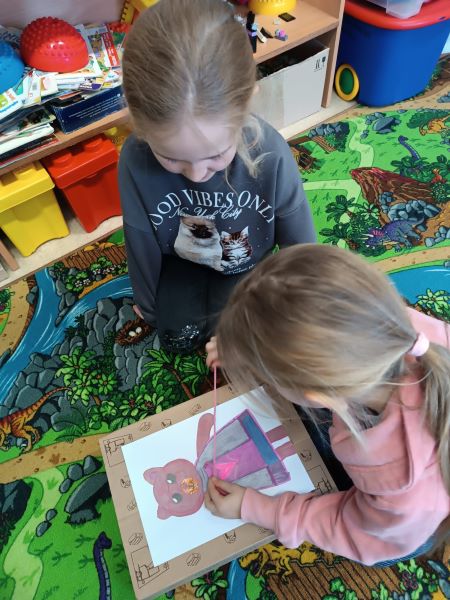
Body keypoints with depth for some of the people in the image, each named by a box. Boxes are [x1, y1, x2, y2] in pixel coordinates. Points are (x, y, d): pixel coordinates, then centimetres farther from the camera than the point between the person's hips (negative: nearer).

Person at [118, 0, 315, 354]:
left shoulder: (271, 154, -35)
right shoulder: (136, 160, -31)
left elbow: (299, 239, -17)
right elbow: (141, 241, -14)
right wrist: (147, 303, 3)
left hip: (246, 262, 0)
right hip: (181, 262, 1)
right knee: (179, 340, 4)